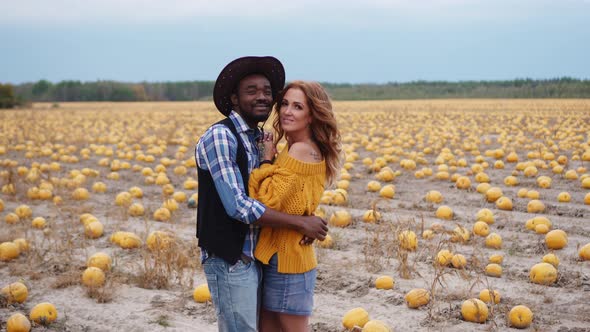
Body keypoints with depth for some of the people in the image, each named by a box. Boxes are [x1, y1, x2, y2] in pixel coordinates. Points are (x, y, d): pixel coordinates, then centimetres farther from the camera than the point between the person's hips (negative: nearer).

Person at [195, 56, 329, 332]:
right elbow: (237, 206, -23)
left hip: (252, 257, 9)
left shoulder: (257, 139, 11)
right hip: (230, 260, -9)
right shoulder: (220, 136, -16)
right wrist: (301, 223, -17)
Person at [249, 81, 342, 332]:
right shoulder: (312, 150, 11)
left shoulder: (300, 150, -17)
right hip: (281, 254, 9)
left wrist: (266, 160, -13)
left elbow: (268, 202, -23)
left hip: (285, 257, -9)